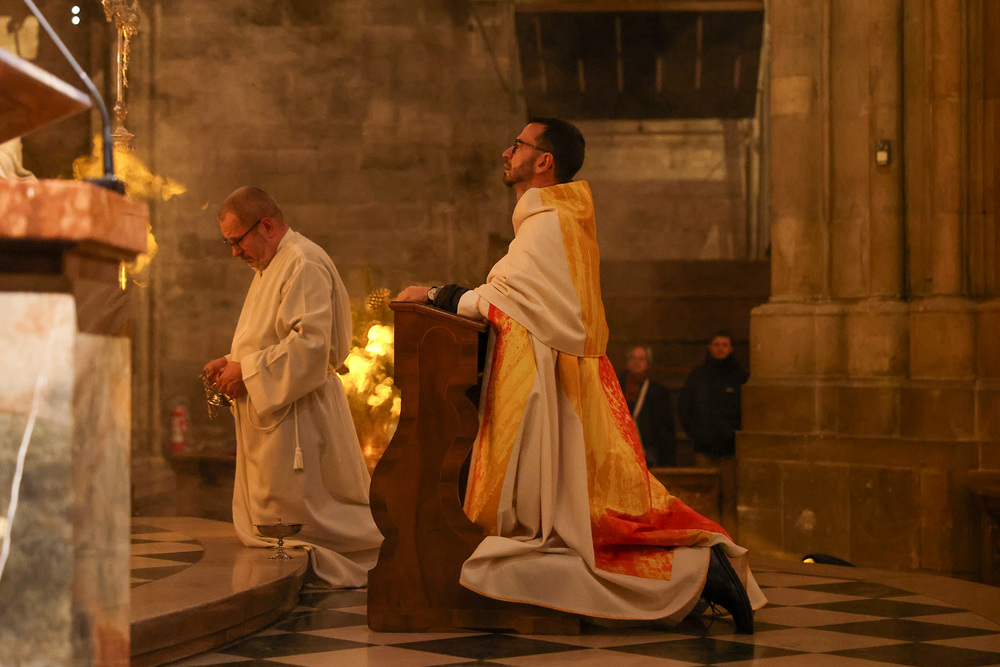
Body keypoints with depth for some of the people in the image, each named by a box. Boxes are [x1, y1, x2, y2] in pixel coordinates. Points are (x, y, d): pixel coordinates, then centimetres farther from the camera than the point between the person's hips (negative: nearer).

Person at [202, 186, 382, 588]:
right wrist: (232, 362, 9)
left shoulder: (305, 264, -14)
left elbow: (310, 344, -24)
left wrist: (247, 371, -19)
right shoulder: (270, 267, 20)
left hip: (296, 419, -11)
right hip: (270, 418, 11)